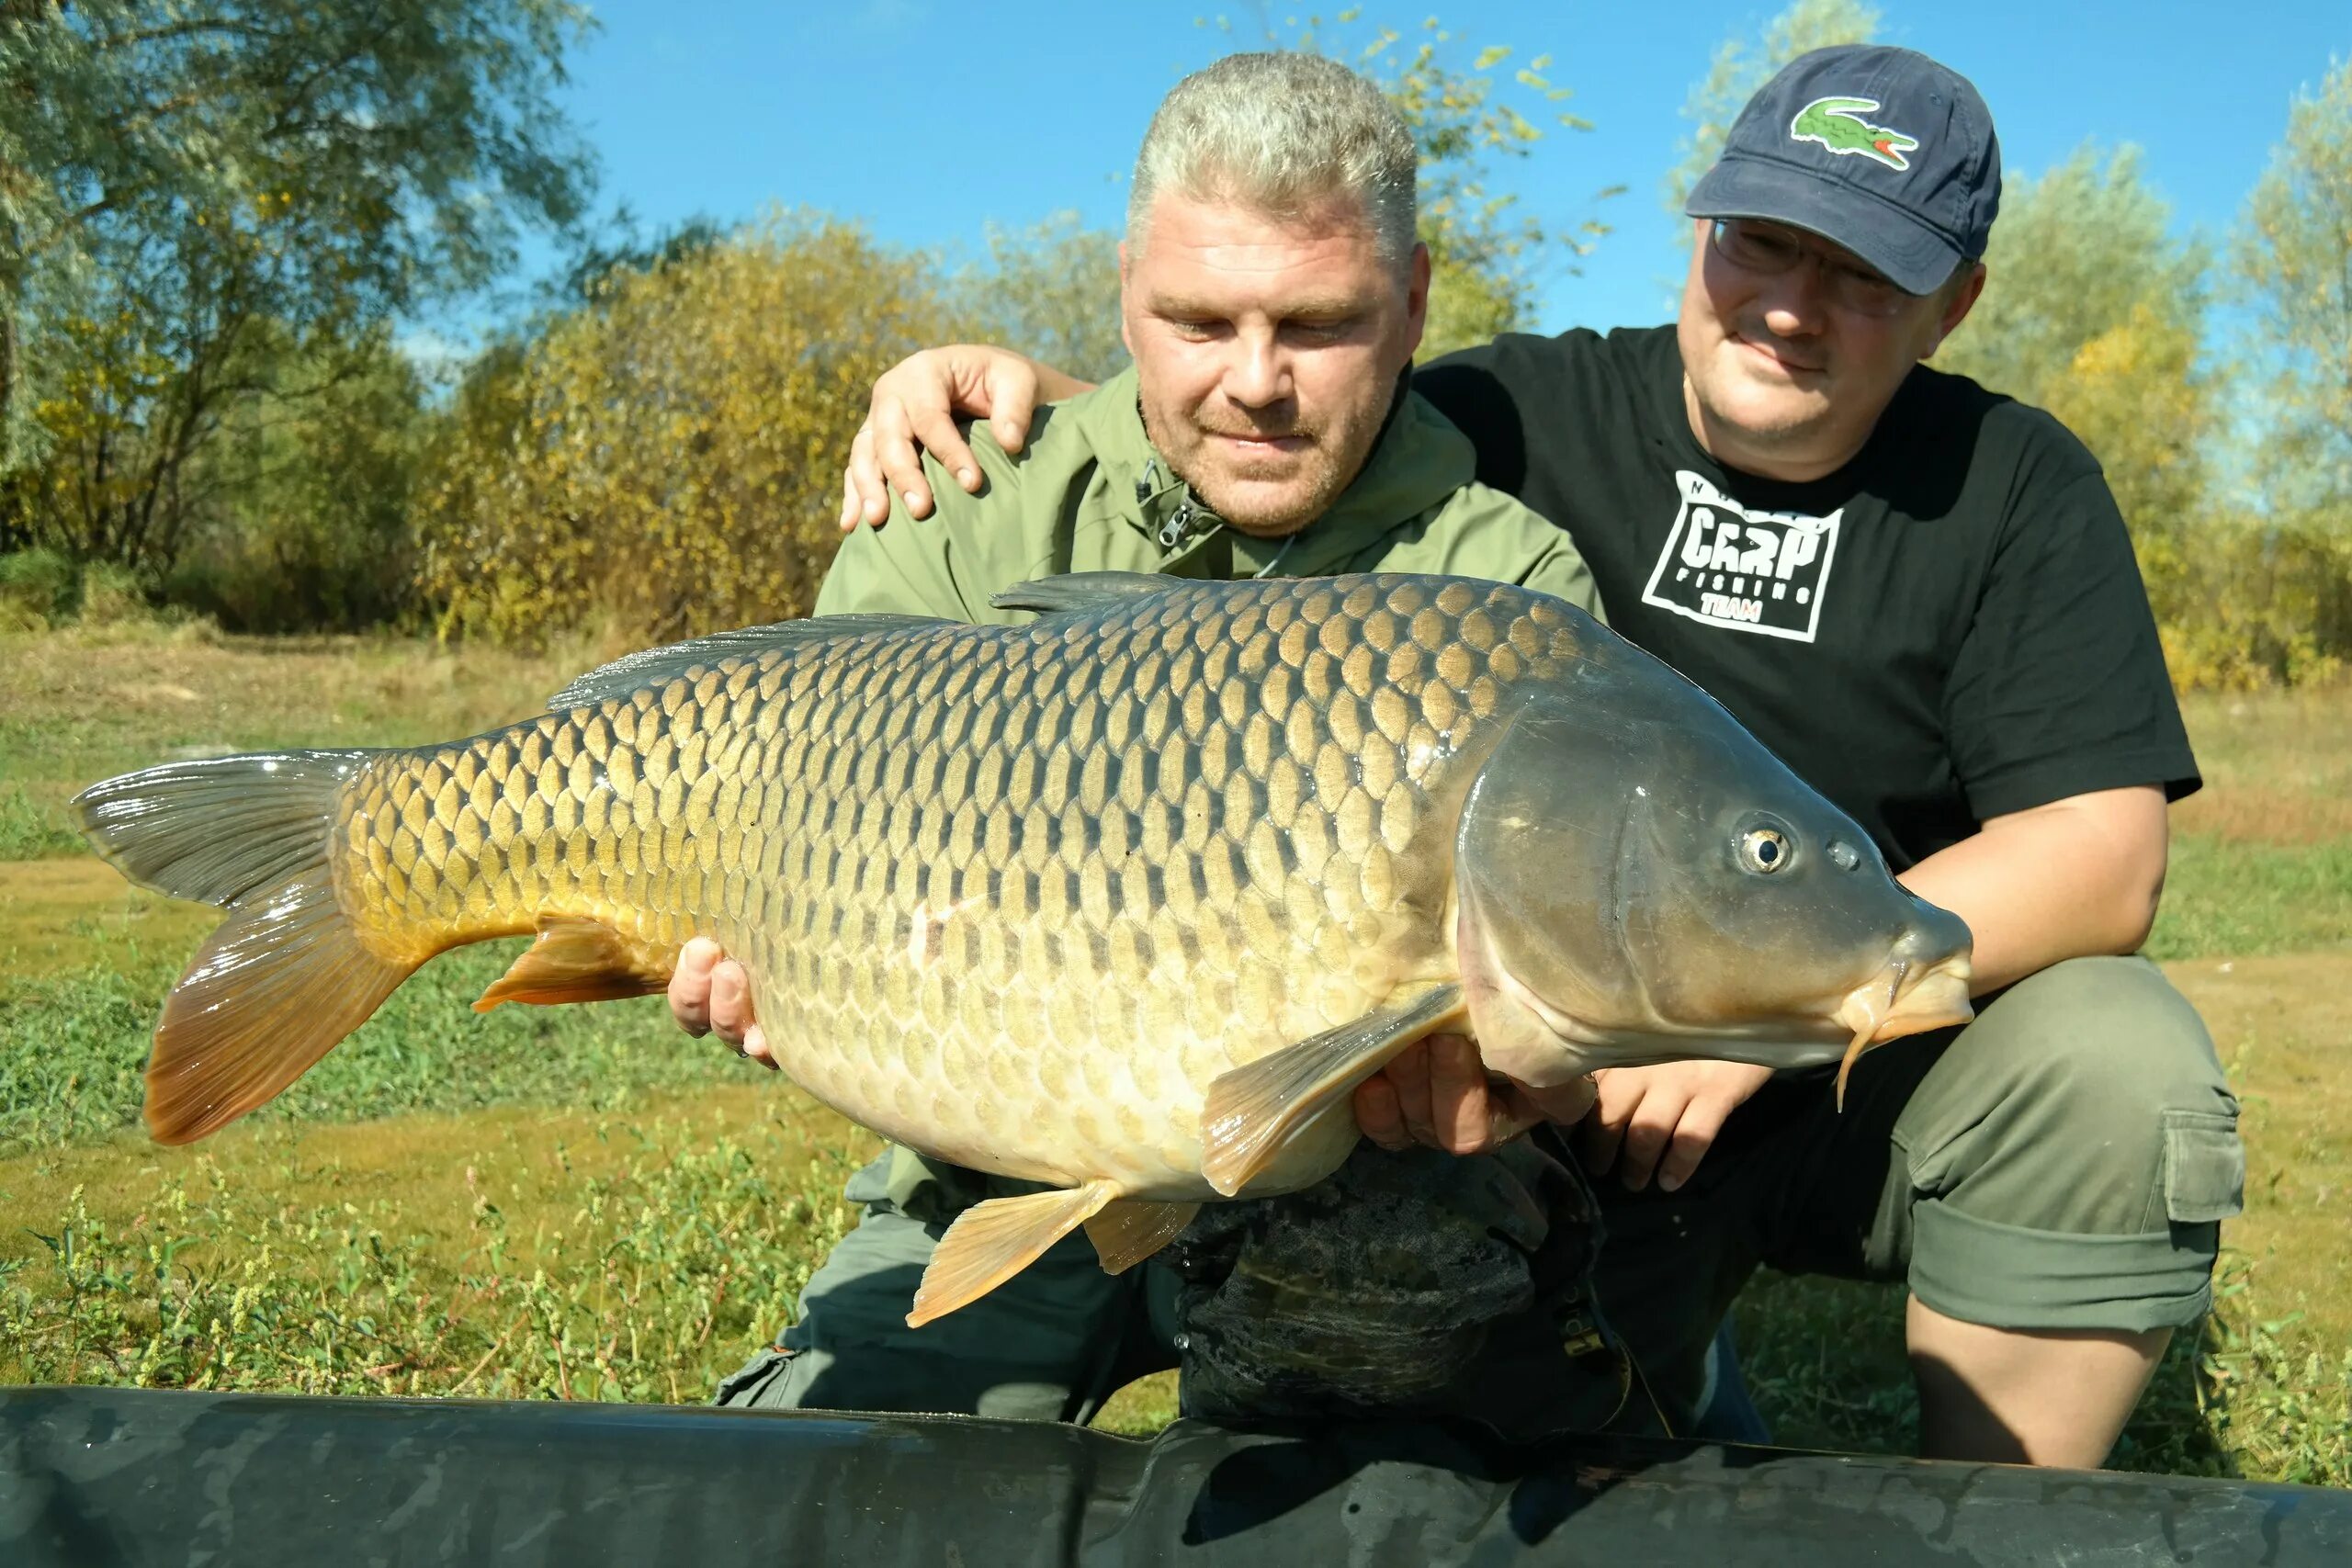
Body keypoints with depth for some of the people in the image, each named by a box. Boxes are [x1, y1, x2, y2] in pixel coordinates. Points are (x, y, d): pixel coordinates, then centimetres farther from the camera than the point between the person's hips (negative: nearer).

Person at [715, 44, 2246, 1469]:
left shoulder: (2016, 485, -3)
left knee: (2124, 1058, -29)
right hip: (1578, 1086, -1)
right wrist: (1016, 389, -17)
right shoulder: (1538, 414, -1)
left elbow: (2106, 856, -13)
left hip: (1883, 1075, 2)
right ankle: (1659, 1378, 12)